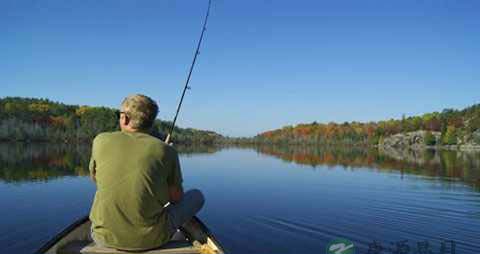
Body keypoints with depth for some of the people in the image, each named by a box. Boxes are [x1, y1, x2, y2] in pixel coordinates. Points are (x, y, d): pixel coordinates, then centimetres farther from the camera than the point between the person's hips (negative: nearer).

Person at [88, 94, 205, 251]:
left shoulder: (101, 141, -3)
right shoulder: (166, 150, -7)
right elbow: (176, 198, 3)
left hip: (105, 238, 3)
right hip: (149, 239, -3)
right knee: (197, 196, 20)